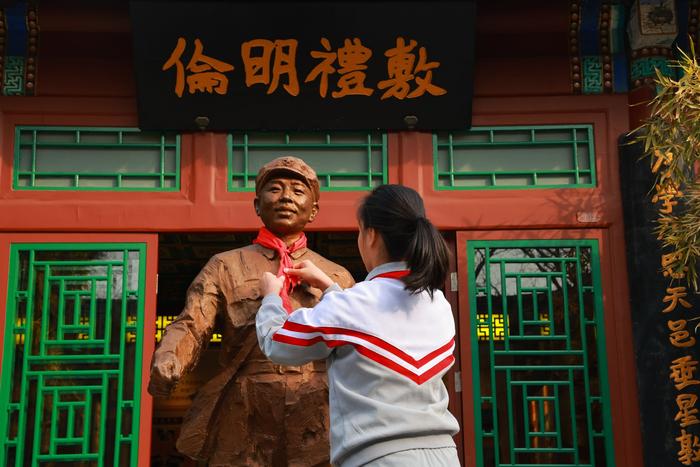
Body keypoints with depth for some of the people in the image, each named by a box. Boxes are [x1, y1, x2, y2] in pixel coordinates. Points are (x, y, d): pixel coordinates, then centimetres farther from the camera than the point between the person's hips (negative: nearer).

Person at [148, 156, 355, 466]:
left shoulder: (337, 278, 13)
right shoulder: (225, 267, 10)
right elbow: (190, 326, -3)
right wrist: (165, 364, -23)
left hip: (317, 434, 1)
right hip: (243, 431, -1)